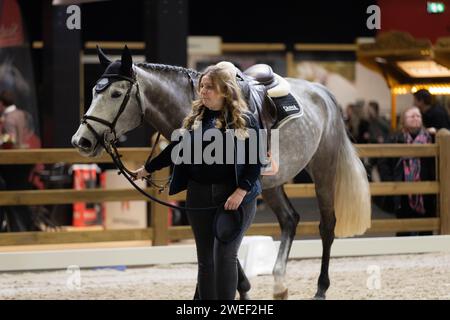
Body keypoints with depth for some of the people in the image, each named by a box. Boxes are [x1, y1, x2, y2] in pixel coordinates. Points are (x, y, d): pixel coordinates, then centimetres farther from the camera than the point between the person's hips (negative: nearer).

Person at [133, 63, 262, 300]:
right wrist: (148, 169, 26)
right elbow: (176, 149, 21)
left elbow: (256, 162, -8)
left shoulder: (245, 121, -5)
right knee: (205, 260, 8)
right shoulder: (194, 119, 9)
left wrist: (241, 192, -18)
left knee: (224, 255, -13)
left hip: (234, 195, -5)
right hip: (199, 195, 5)